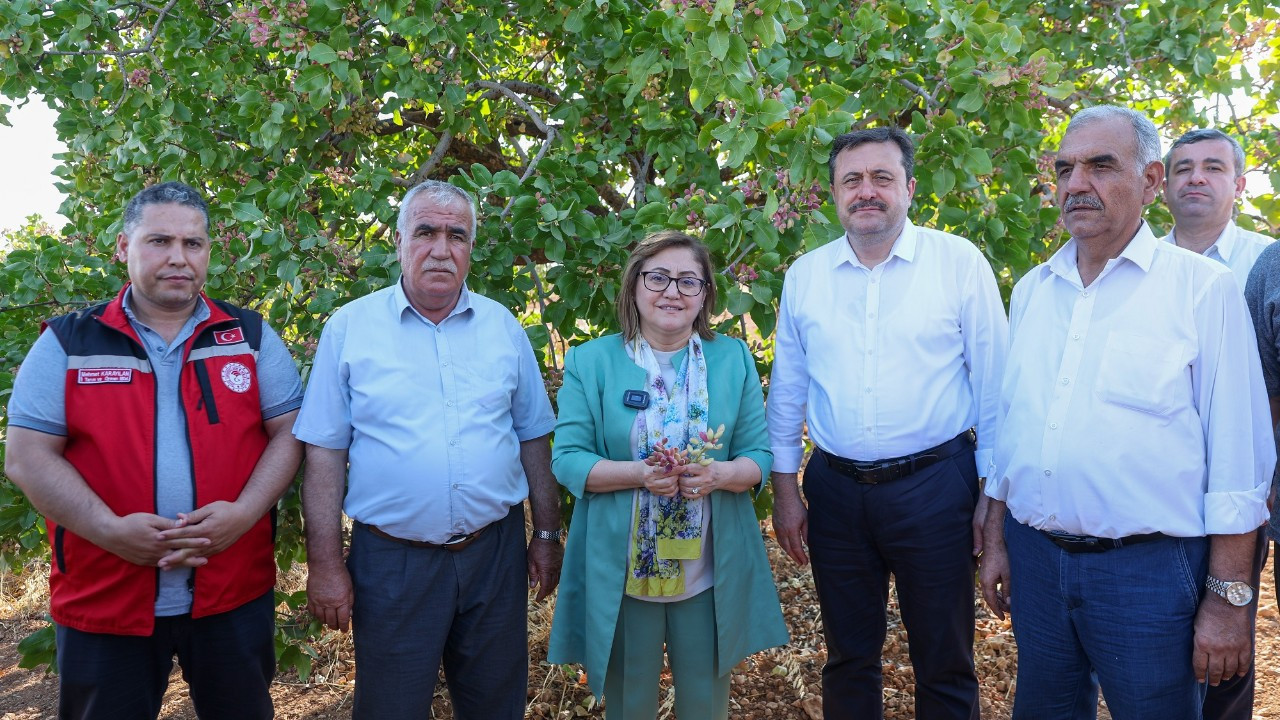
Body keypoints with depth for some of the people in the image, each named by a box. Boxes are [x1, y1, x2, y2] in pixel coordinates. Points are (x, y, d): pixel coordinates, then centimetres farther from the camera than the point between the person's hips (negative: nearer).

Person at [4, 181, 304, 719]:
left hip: (234, 595, 1)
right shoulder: (68, 344, 0)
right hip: (105, 600, -1)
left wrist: (243, 514, -15)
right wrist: (111, 530, -18)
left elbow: (289, 432, 1)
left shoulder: (251, 336, 3)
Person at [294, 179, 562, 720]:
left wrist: (547, 534, 8)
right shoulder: (350, 327, -4)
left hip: (495, 552, 3)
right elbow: (325, 452, -4)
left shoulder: (503, 327, 4)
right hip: (392, 560, -2)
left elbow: (533, 437, 9)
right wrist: (324, 563, -6)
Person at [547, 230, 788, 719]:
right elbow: (567, 460, -7)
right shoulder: (591, 362, -3)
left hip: (710, 571, 2)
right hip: (620, 571, -1)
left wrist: (719, 474, -20)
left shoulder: (734, 359, 3)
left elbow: (759, 457, 1)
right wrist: (639, 474, -23)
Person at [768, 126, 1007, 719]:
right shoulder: (803, 276, 4)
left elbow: (993, 387, -3)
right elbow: (787, 391, 9)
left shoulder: (960, 263, -4)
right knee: (847, 658, 18)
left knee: (945, 665, 12)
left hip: (935, 486, -2)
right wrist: (785, 490, 8)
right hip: (835, 488, 3)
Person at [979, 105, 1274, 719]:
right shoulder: (1031, 291, 8)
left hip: (1149, 570, -4)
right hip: (1035, 558, 5)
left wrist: (1228, 598, -10)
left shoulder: (1203, 287, -6)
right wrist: (995, 542, 12)